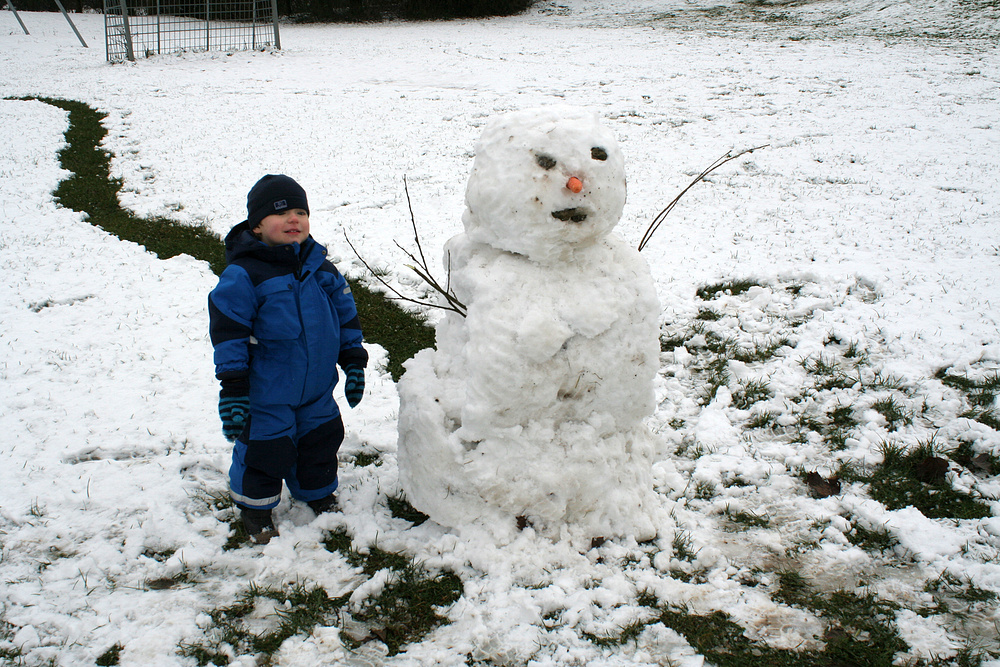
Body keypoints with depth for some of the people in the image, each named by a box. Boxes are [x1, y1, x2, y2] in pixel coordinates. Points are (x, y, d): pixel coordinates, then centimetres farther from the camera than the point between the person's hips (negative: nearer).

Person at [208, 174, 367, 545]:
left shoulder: (320, 267, 2)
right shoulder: (242, 276, -15)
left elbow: (345, 317, 11)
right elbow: (229, 334, -15)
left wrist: (354, 364, 11)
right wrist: (233, 390, -17)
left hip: (317, 391, 5)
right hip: (266, 394, -5)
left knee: (320, 444, 18)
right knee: (265, 452, 5)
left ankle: (318, 493, 43)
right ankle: (255, 506, 30)